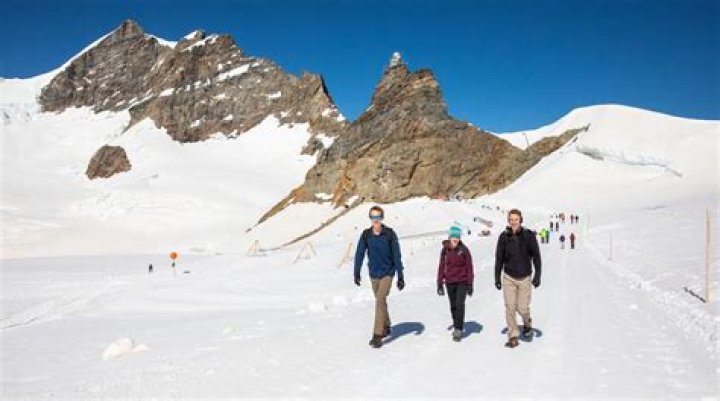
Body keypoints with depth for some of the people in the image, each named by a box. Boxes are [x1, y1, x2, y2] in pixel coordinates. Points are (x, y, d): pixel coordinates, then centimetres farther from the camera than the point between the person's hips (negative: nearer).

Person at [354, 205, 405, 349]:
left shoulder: (390, 234, -10)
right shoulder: (366, 235, -4)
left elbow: (397, 255, -7)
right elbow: (359, 254, -1)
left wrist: (400, 276, -8)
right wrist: (357, 273, -7)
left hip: (387, 273, -4)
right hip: (374, 274, 4)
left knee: (380, 300, -15)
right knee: (381, 301, 16)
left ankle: (377, 335, -14)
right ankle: (386, 327, 37)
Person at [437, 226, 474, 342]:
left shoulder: (464, 250, -8)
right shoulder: (445, 250, -1)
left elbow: (469, 267, -4)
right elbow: (441, 267, 6)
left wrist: (470, 284, -5)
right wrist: (440, 283, 5)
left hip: (462, 282, -3)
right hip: (450, 282, 3)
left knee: (459, 305, -11)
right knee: (453, 306, 12)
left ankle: (458, 330, -5)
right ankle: (456, 327, 28)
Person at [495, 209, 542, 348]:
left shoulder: (529, 235, -7)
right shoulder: (504, 237, -3)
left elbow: (536, 257, -3)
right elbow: (499, 259, 5)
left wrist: (537, 276, -8)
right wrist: (497, 278, 6)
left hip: (525, 278, -1)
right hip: (508, 277, 1)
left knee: (523, 308, 1)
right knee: (510, 308, -2)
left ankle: (527, 323, 34)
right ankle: (513, 337, 10)